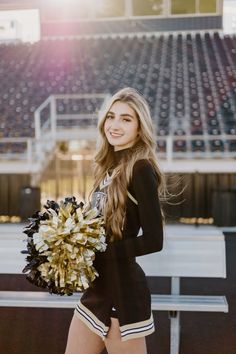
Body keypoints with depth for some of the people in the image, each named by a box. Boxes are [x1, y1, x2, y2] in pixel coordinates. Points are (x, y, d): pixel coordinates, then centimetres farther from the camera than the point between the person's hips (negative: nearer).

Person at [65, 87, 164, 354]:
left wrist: (96, 252, -16)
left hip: (123, 290, -8)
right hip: (97, 288, 8)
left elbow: (153, 240, -20)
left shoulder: (140, 169, -16)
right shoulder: (110, 165, 7)